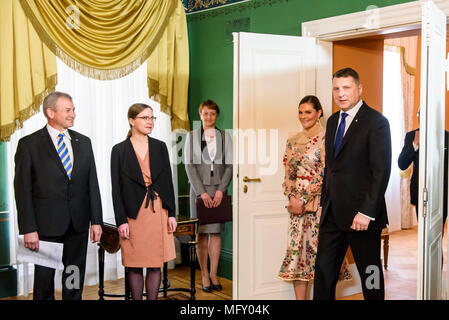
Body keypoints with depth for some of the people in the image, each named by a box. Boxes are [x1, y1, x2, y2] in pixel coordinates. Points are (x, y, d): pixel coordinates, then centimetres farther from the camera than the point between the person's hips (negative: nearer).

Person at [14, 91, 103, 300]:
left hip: (79, 222, 4)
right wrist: (28, 229, -12)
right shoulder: (29, 144, -4)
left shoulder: (83, 142, 8)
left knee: (75, 277, 12)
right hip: (47, 222, -3)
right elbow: (23, 189, -6)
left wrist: (96, 220, 2)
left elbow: (92, 183, 8)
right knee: (44, 277, 8)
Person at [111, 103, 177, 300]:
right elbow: (116, 189, -2)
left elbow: (168, 182, 8)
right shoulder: (119, 150, -1)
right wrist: (121, 221, -7)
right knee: (135, 266, 6)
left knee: (155, 265, 7)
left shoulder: (160, 147, 7)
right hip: (134, 214, -2)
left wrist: (171, 214, 2)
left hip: (158, 212, 2)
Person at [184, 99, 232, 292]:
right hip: (199, 188, -1)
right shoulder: (192, 136, 5)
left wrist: (221, 189, -8)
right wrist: (201, 192, -10)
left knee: (215, 231, 2)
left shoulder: (224, 137, 8)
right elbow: (189, 165, -2)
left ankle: (213, 274, 11)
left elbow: (229, 166, 4)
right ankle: (204, 275, 9)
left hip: (218, 189, 1)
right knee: (201, 232, 0)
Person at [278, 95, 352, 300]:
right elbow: (288, 174, 13)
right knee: (296, 249, 6)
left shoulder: (326, 139, -6)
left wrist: (303, 200, -13)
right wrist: (292, 198, -3)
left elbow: (323, 174, -12)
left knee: (320, 248, -2)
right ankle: (300, 298, 14)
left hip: (319, 203, -6)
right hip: (297, 205, 6)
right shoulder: (293, 141, 13)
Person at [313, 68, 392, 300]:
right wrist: (324, 204, 13)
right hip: (332, 214, 7)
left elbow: (381, 171, -15)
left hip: (361, 214, -6)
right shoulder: (332, 121, 14)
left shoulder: (376, 122, -9)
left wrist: (367, 212, -19)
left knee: (370, 275, 9)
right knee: (323, 271, 8)